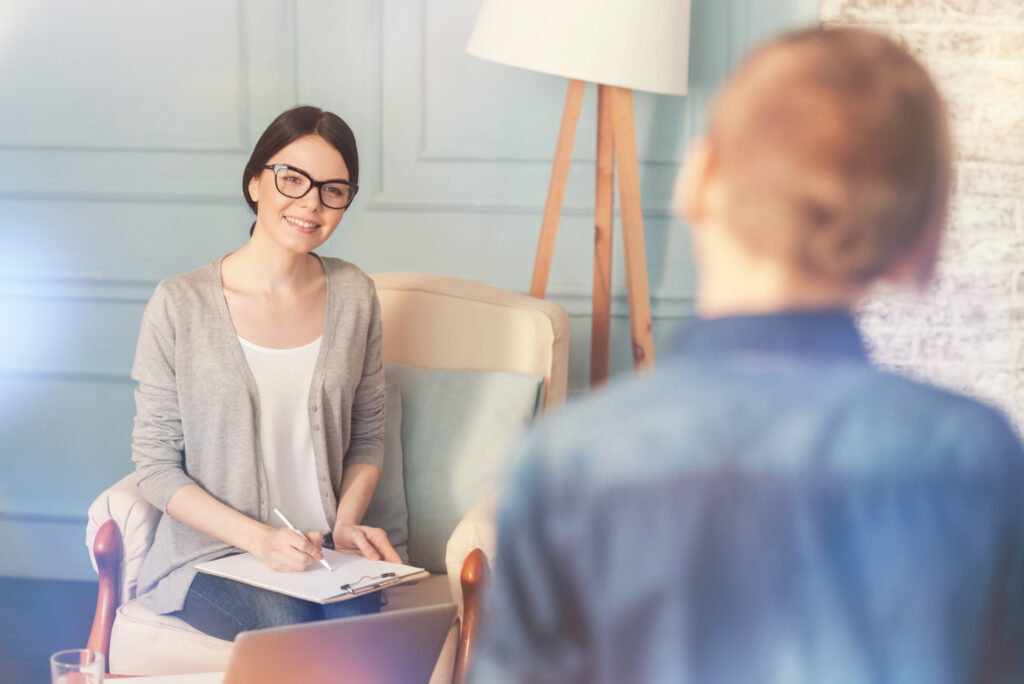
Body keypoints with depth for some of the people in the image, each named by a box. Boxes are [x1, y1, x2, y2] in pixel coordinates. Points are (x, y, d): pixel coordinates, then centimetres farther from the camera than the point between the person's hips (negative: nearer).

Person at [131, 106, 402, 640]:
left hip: (321, 552, 3)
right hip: (208, 553, -2)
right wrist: (259, 538, -16)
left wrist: (346, 522, -5)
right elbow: (155, 466, -4)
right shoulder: (180, 306, -6)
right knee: (294, 625, -33)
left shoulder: (353, 296, 6)